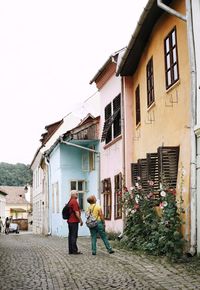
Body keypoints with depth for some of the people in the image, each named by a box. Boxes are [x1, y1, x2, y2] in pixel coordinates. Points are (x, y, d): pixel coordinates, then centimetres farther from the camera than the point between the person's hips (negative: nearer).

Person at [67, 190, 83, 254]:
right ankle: (74, 250, -4)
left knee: (70, 235, 10)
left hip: (70, 221, 10)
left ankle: (70, 250, 13)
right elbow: (76, 212, -18)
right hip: (74, 221, -10)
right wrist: (80, 220, -11)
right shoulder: (74, 201, -13)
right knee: (74, 236, -7)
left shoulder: (70, 201, 17)